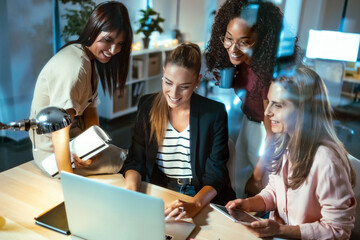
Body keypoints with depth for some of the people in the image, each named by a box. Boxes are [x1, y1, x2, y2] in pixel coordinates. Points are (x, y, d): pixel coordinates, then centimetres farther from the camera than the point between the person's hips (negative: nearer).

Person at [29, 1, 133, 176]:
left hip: (75, 139, 8)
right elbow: (59, 129, -31)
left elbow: (90, 108, 0)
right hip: (54, 153, -8)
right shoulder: (73, 65, -29)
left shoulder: (91, 60, 2)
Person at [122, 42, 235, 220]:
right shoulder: (147, 105, 0)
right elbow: (135, 160, 2)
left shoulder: (214, 113, -8)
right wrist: (131, 188, -19)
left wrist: (194, 205, -28)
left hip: (202, 197, -2)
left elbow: (215, 174, -10)